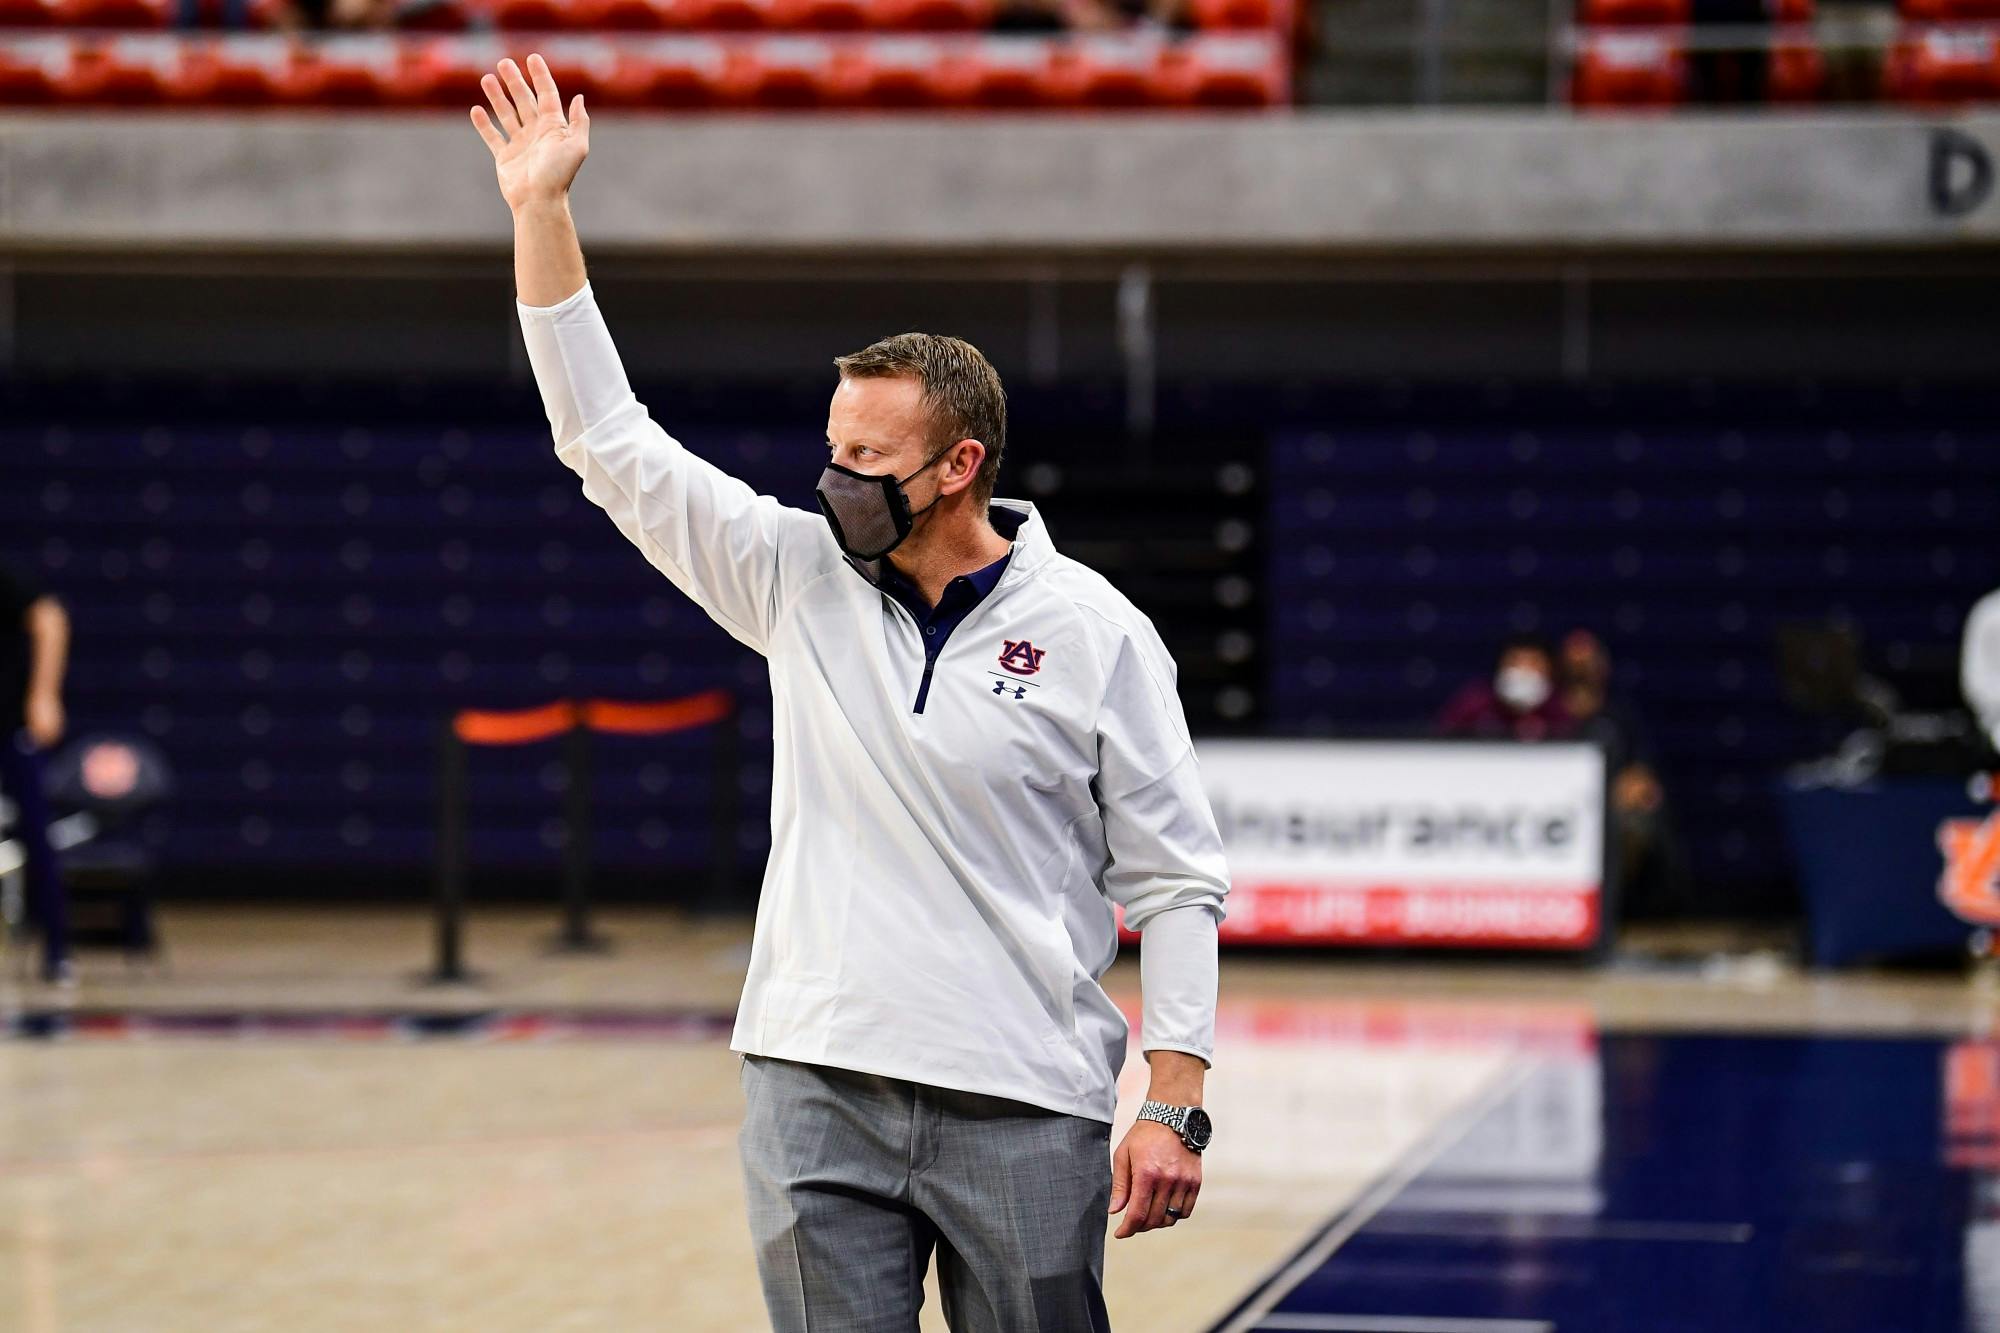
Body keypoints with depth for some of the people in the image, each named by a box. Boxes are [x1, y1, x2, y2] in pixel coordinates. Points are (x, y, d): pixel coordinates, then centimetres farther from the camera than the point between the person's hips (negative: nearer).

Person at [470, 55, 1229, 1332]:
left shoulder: (1096, 634, -2)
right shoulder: (801, 578, 7)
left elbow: (1176, 879, -1)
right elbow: (612, 442, 7)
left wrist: (1175, 1108, -8)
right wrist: (544, 211, 1)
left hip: (1024, 1112, -3)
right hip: (816, 1092, 3)